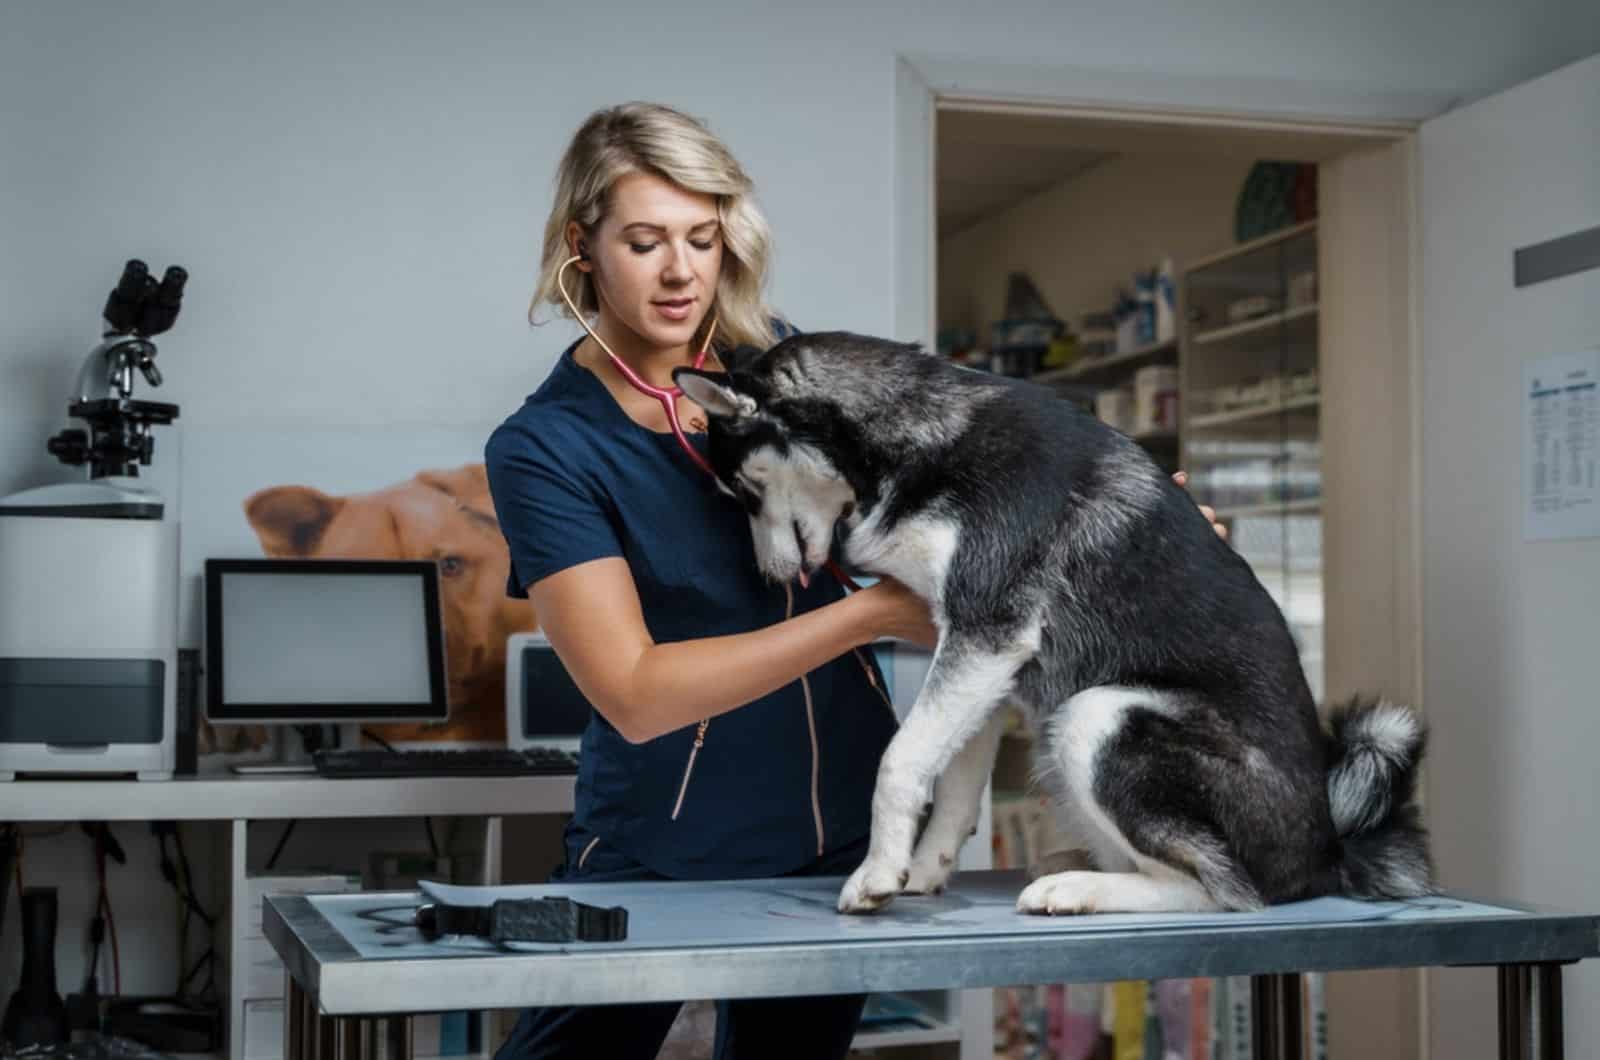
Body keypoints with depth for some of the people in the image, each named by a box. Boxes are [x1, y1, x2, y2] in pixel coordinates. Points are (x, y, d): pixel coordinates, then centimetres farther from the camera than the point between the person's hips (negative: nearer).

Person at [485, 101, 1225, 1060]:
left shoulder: (778, 358, -1)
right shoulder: (544, 448, -13)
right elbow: (633, 694, -21)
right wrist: (872, 613, -24)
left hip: (842, 829, 4)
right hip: (661, 847, -4)